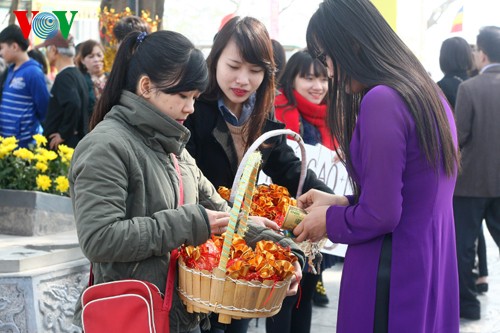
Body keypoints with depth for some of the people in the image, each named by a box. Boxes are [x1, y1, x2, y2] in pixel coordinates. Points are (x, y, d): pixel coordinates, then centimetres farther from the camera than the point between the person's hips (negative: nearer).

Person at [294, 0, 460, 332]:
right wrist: (342, 202, 14)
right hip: (434, 269, 9)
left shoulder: (381, 100, -20)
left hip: (391, 277, -9)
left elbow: (380, 216, -20)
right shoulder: (429, 93, 9)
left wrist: (328, 221, -2)